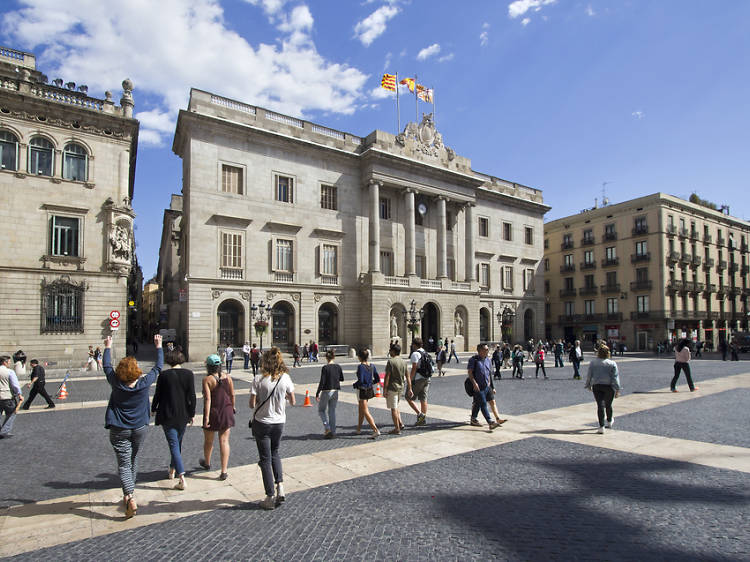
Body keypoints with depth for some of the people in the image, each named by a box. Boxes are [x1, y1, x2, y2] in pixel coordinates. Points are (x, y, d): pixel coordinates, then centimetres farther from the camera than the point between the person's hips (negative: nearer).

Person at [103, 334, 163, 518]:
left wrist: (108, 347, 16)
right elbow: (158, 367, 0)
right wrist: (159, 346, 10)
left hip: (119, 430, -2)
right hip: (140, 428, 2)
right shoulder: (144, 383, -14)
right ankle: (129, 493, 35)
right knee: (133, 460, 21)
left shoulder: (116, 383, -14)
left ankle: (130, 498, -17)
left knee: (124, 464, -2)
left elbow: (107, 366, 3)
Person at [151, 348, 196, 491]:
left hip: (167, 415, -3)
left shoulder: (163, 375, -10)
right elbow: (192, 396, -5)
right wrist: (192, 414, 4)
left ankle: (182, 478, -10)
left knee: (173, 445, -2)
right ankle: (172, 470, 39)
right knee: (178, 443, 22)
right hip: (183, 415, 3)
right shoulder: (189, 374, -6)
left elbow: (157, 395, -2)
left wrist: (154, 409, 16)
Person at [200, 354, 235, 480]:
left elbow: (207, 399, -19)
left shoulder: (207, 379, -13)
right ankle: (224, 471, 3)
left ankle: (207, 463, 43)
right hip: (226, 412, 3)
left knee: (208, 441, 20)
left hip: (213, 413, -2)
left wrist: (206, 417, -19)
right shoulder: (227, 377, -2)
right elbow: (232, 395, 4)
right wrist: (232, 407, 20)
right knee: (224, 441, 6)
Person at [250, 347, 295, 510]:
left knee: (265, 459, 9)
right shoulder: (285, 378, -7)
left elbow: (252, 404, -14)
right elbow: (292, 401, 0)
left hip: (261, 423, -3)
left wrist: (261, 400, 7)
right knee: (274, 453, 25)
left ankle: (270, 498, 15)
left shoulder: (259, 379, -15)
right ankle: (280, 487, 11)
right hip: (279, 422, 3)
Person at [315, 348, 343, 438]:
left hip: (326, 391, -5)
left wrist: (317, 394, -11)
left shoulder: (325, 368, -15)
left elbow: (322, 382, -17)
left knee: (321, 410, 14)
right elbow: (342, 379, 13)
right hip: (335, 391, 5)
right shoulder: (338, 367, 0)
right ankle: (332, 432, 15)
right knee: (332, 412, 14)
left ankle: (327, 428, -2)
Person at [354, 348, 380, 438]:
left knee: (366, 412, -2)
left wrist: (355, 384, -6)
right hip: (369, 390, 8)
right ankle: (358, 428, 35)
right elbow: (377, 379, 4)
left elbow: (360, 381, -25)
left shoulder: (361, 366, -20)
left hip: (362, 390, -8)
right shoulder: (372, 366, 1)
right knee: (361, 410, 23)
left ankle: (376, 430, -7)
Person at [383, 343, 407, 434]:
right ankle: (400, 423, 15)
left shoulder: (391, 361, -15)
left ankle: (397, 429, 6)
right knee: (396, 407, 23)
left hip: (392, 387, -7)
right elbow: (407, 376, 8)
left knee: (393, 408, 1)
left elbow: (387, 376, -17)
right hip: (400, 387, 7)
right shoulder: (404, 361, 5)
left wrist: (384, 389, -13)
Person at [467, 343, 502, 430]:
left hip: (486, 386, 7)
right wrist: (474, 383, -18)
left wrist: (489, 382, 14)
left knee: (478, 403, 16)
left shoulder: (488, 360, 11)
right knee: (483, 404, -9)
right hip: (478, 387, -7)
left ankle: (473, 419, 29)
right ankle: (490, 422, -12)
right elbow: (470, 372, -11)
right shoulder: (473, 360, -10)